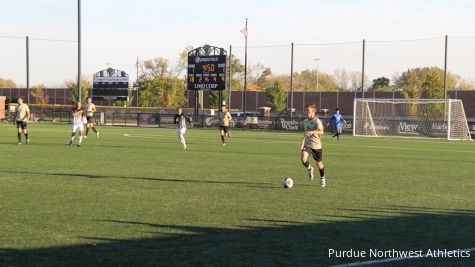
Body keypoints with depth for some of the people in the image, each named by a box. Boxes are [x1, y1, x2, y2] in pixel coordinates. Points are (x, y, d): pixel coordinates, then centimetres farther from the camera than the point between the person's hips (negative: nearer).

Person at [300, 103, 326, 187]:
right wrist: (303, 142, 18)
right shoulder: (305, 121, 7)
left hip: (316, 145, -4)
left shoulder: (317, 121, -13)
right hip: (307, 144, 4)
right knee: (303, 159, -21)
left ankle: (322, 179, 32)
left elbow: (321, 132, -29)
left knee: (319, 163, 8)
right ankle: (310, 169, 11)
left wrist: (312, 132, -46)